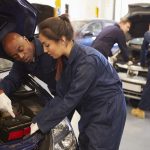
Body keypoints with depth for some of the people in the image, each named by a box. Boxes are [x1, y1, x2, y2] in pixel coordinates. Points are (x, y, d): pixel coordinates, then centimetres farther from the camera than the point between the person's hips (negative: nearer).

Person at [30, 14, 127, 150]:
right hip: (91, 111, 8)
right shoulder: (67, 59, -4)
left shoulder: (87, 60, -30)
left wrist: (41, 124, -21)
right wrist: (37, 120, -9)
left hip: (108, 112, -7)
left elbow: (70, 100, -27)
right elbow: (61, 96, -3)